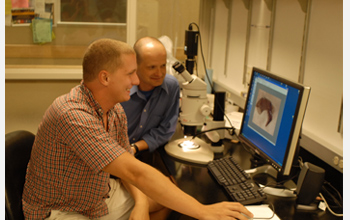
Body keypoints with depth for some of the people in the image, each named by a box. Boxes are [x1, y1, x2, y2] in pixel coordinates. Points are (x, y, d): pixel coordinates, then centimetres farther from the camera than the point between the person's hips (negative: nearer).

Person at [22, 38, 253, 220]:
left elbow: (128, 168, 6)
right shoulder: (73, 115, -31)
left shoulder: (116, 111, -2)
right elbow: (134, 172, -36)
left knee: (170, 186, 7)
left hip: (100, 196, 8)